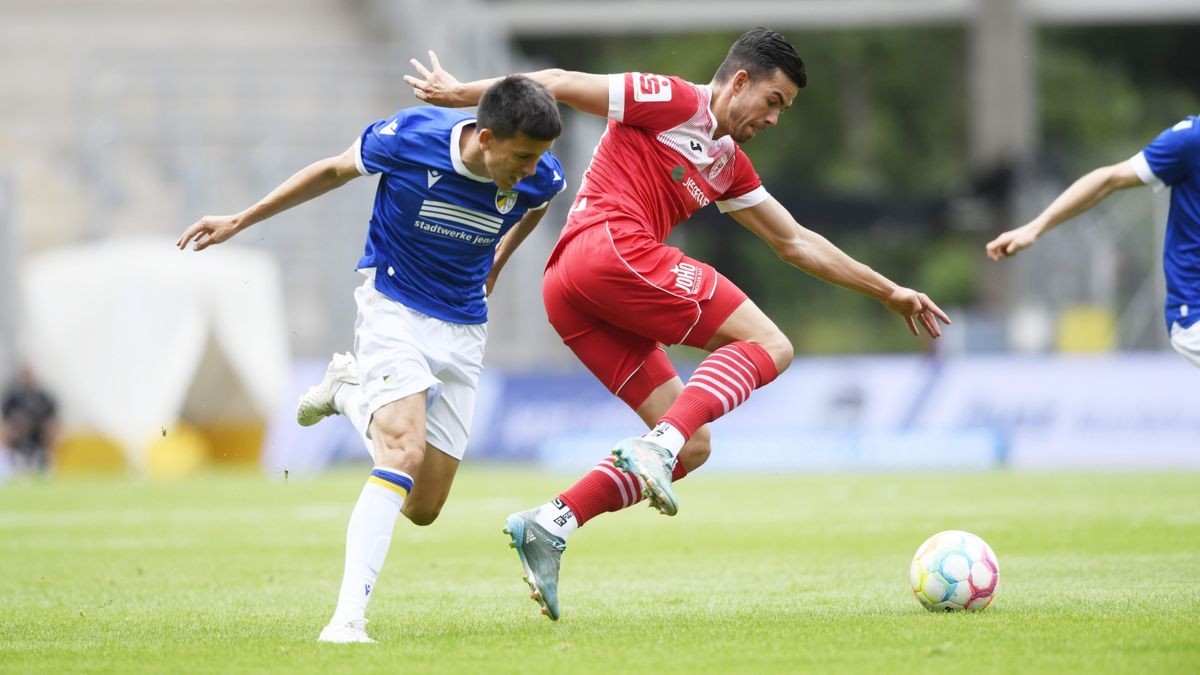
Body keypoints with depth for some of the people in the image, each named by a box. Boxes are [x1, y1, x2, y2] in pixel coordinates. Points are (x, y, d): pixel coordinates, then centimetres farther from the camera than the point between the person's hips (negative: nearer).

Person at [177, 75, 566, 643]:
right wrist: (240, 221, 3)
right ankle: (348, 618, -32)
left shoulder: (539, 175, -15)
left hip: (464, 330, 4)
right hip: (394, 310, -4)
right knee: (402, 453, -28)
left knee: (423, 508, 4)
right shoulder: (410, 136, -22)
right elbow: (336, 170, -2)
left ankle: (351, 392, 29)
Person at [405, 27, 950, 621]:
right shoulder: (676, 103, 1)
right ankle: (657, 446, -29)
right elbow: (559, 84, 0)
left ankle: (549, 527, -5)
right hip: (612, 247, -9)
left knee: (692, 446, 5)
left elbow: (795, 243, 33)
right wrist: (462, 93, 2)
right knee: (768, 345, -9)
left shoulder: (729, 166, 27)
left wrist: (888, 292, 34)